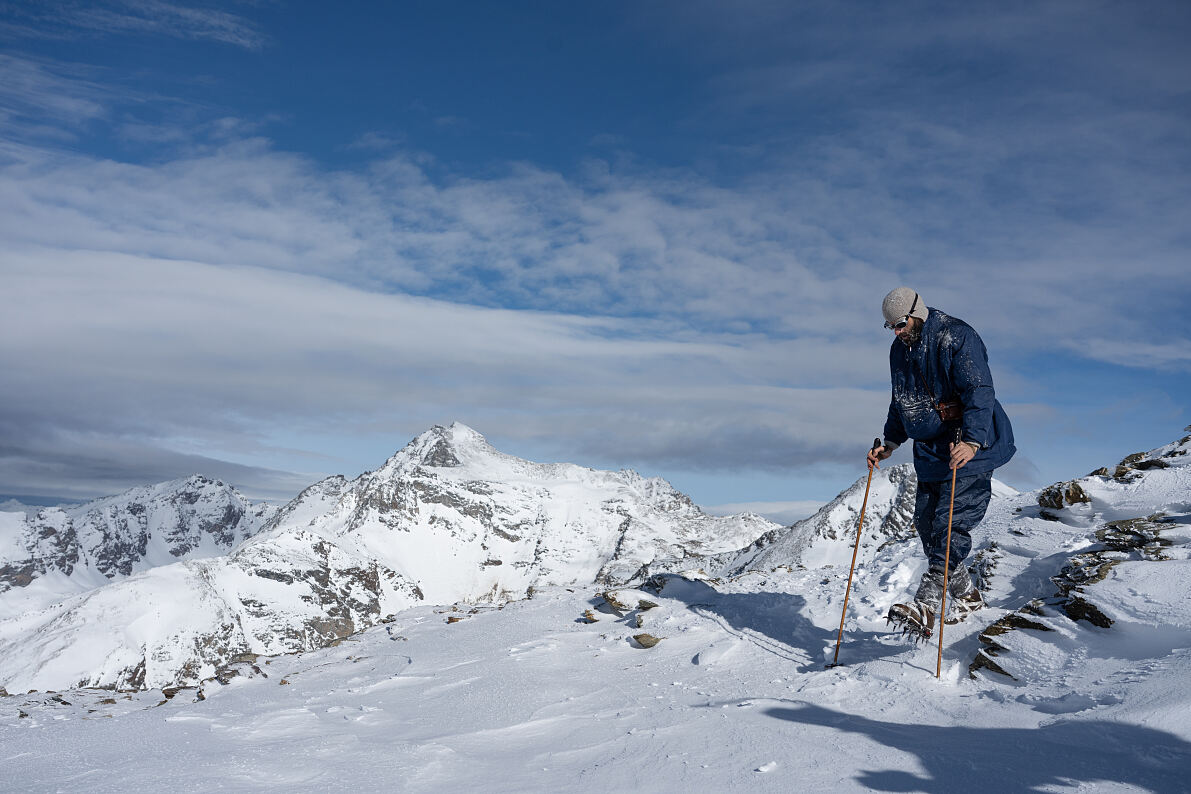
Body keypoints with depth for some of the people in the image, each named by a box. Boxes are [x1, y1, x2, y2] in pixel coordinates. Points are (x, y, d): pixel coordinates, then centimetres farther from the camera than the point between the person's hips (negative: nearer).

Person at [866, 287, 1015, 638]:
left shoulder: (957, 336, -14)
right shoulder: (899, 349, 11)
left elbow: (979, 392, -23)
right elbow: (900, 402, 23)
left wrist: (971, 440, -34)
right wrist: (890, 442, 12)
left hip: (970, 448, -8)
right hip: (930, 449, 8)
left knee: (951, 522, -15)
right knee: (926, 522, 5)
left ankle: (925, 606, -24)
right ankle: (966, 595, 21)